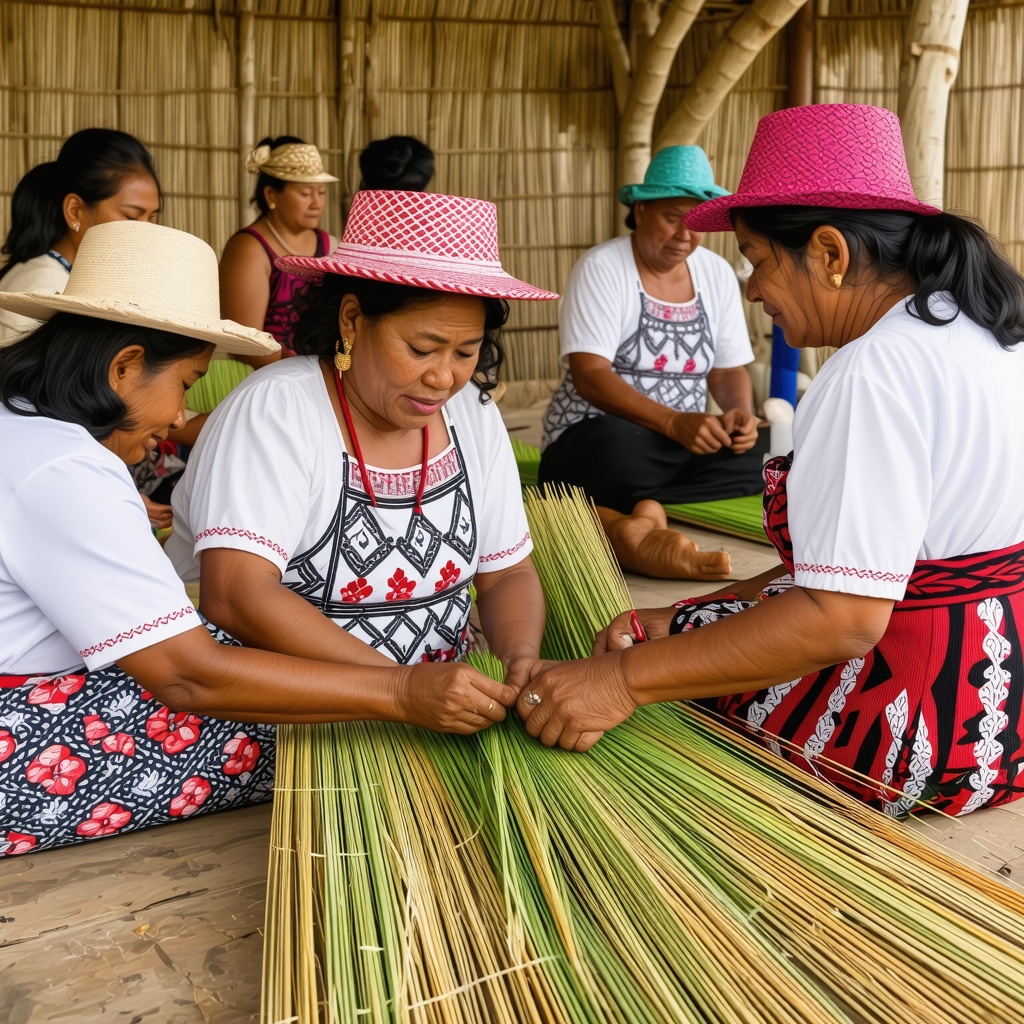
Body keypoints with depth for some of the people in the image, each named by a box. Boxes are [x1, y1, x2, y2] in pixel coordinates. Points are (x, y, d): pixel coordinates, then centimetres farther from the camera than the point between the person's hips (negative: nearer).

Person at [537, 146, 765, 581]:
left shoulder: (717, 274, 7)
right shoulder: (601, 268, -9)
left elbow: (730, 370, 10)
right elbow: (590, 376, -19)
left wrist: (741, 413, -14)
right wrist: (674, 422, -31)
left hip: (685, 442, 7)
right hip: (598, 437, -7)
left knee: (760, 454, -24)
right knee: (621, 449, -42)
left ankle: (612, 516, -20)